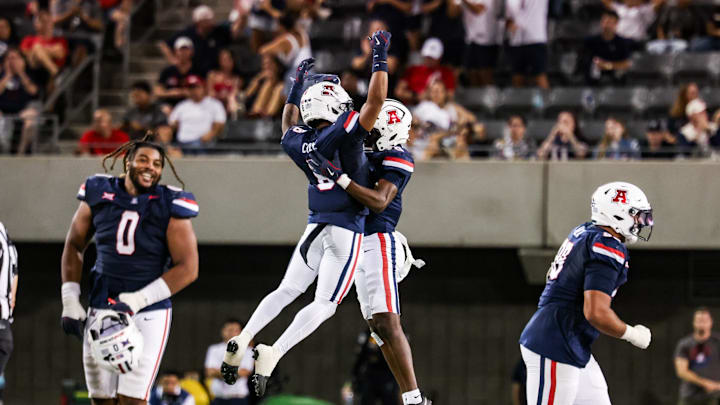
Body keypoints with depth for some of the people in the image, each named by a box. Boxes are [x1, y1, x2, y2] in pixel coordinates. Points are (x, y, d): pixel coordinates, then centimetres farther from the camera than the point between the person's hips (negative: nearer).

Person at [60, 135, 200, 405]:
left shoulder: (170, 206, -7)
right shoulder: (99, 195, 1)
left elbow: (188, 269, -9)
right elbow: (74, 246, 14)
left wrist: (137, 300, -17)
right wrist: (70, 303, 7)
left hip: (148, 313, -3)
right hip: (101, 311, 3)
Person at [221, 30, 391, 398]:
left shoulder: (299, 141, 4)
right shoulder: (343, 136, -15)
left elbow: (289, 126, 28)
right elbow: (375, 101, -18)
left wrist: (297, 84, 33)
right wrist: (380, 60, -10)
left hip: (316, 228, 6)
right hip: (346, 232, -6)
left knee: (287, 290, 15)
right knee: (324, 304, -5)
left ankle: (242, 340, -2)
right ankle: (273, 353, -21)